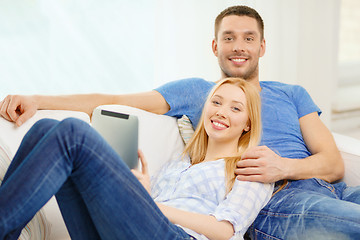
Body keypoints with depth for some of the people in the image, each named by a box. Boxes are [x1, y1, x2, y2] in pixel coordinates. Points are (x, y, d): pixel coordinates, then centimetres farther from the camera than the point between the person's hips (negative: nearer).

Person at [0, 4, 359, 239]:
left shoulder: (292, 94, 23)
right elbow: (114, 102, 7)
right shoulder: (196, 91, 16)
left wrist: (285, 166, -10)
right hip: (277, 201, -5)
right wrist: (36, 100, -5)